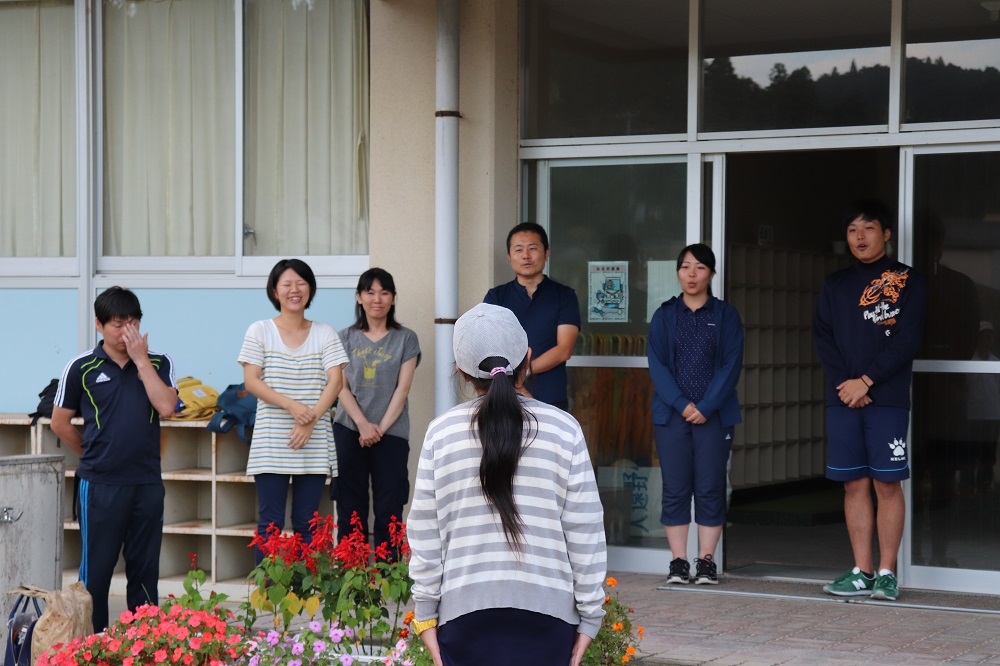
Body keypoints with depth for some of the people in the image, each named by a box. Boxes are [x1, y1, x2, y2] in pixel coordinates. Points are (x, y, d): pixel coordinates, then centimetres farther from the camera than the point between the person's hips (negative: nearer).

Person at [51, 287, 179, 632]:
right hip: (100, 484, -2)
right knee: (96, 567, 2)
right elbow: (60, 423, 6)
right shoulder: (82, 367, -1)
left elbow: (166, 407, -12)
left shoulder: (158, 363, 5)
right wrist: (93, 455, 10)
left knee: (145, 568, 9)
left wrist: (140, 359, -10)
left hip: (148, 482, 2)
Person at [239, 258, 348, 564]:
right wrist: (292, 405, -19)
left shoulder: (325, 334, 9)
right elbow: (251, 381, -4)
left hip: (315, 444, 2)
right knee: (270, 523, -3)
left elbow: (335, 381, 0)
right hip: (271, 443, -2)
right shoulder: (260, 331, 4)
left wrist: (311, 419, -15)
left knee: (307, 525, 4)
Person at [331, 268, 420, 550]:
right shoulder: (346, 338, 10)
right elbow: (341, 386, 3)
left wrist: (381, 428, -9)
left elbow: (402, 389, 1)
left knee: (388, 511, -2)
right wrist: (363, 424, -10)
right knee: (350, 510, 1)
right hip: (349, 431, 1)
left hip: (391, 434, -1)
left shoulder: (406, 339, 7)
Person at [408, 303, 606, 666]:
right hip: (546, 609, 0)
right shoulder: (563, 429, 0)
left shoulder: (441, 432, 2)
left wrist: (425, 612, 11)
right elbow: (586, 533, 0)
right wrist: (589, 615, 7)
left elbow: (424, 534, 4)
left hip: (465, 609, 1)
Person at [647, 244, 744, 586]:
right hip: (671, 414, 1)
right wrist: (681, 403, -12)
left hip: (714, 415, -1)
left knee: (710, 489, 0)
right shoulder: (664, 316, 9)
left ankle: (706, 561, 7)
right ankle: (678, 561, 6)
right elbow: (657, 364, 1)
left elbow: (732, 364, -2)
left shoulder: (726, 315, 6)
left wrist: (706, 407, -12)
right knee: (675, 489, 0)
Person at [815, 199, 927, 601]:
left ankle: (887, 572, 1)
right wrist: (844, 384, -8)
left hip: (888, 399, -3)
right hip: (843, 400, 4)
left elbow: (907, 340, -6)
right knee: (855, 484, 3)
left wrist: (865, 381, -13)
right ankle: (862, 572, 7)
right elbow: (822, 338, 7)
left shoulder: (908, 282, 3)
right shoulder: (835, 286, 15)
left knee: (887, 483, -3)